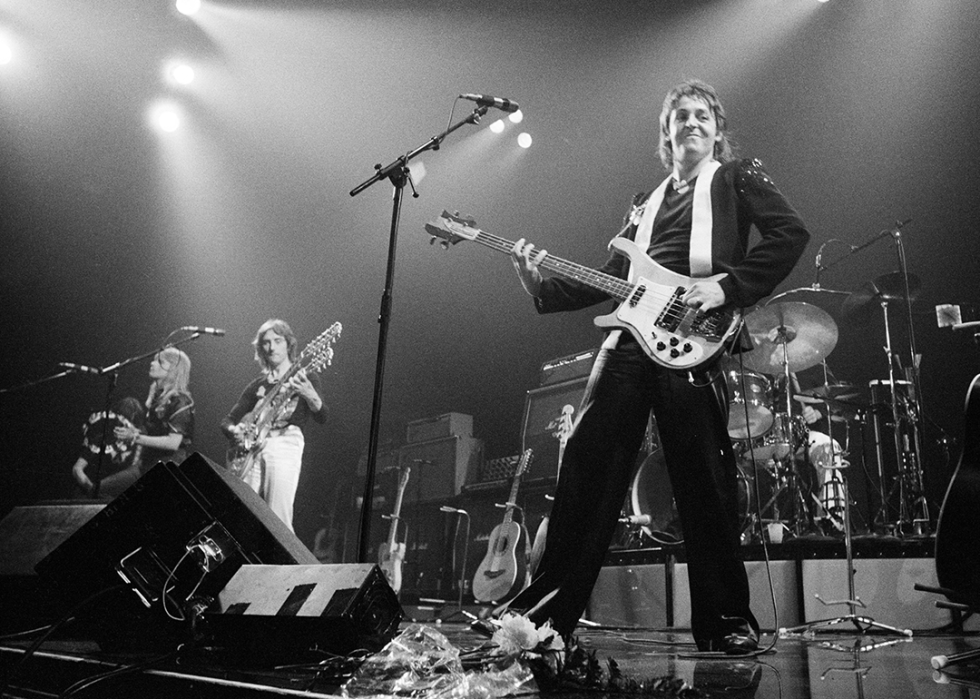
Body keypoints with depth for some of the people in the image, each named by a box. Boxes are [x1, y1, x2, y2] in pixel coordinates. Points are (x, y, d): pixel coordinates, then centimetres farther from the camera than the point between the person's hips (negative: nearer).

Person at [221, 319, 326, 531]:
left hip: (286, 444, -4)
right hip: (253, 449, 5)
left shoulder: (304, 377, 9)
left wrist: (309, 395, -27)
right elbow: (227, 421, 22)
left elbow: (322, 418, -6)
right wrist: (235, 431, -3)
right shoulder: (258, 385, 20)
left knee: (278, 523, -14)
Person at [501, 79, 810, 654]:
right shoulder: (647, 204, 28)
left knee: (706, 482, -6)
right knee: (588, 470, -1)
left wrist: (728, 285, -14)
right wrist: (544, 285, 9)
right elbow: (609, 279, 24)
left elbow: (791, 233, -1)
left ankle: (729, 623, 7)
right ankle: (545, 608, 5)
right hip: (628, 339, 5)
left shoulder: (736, 176, 14)